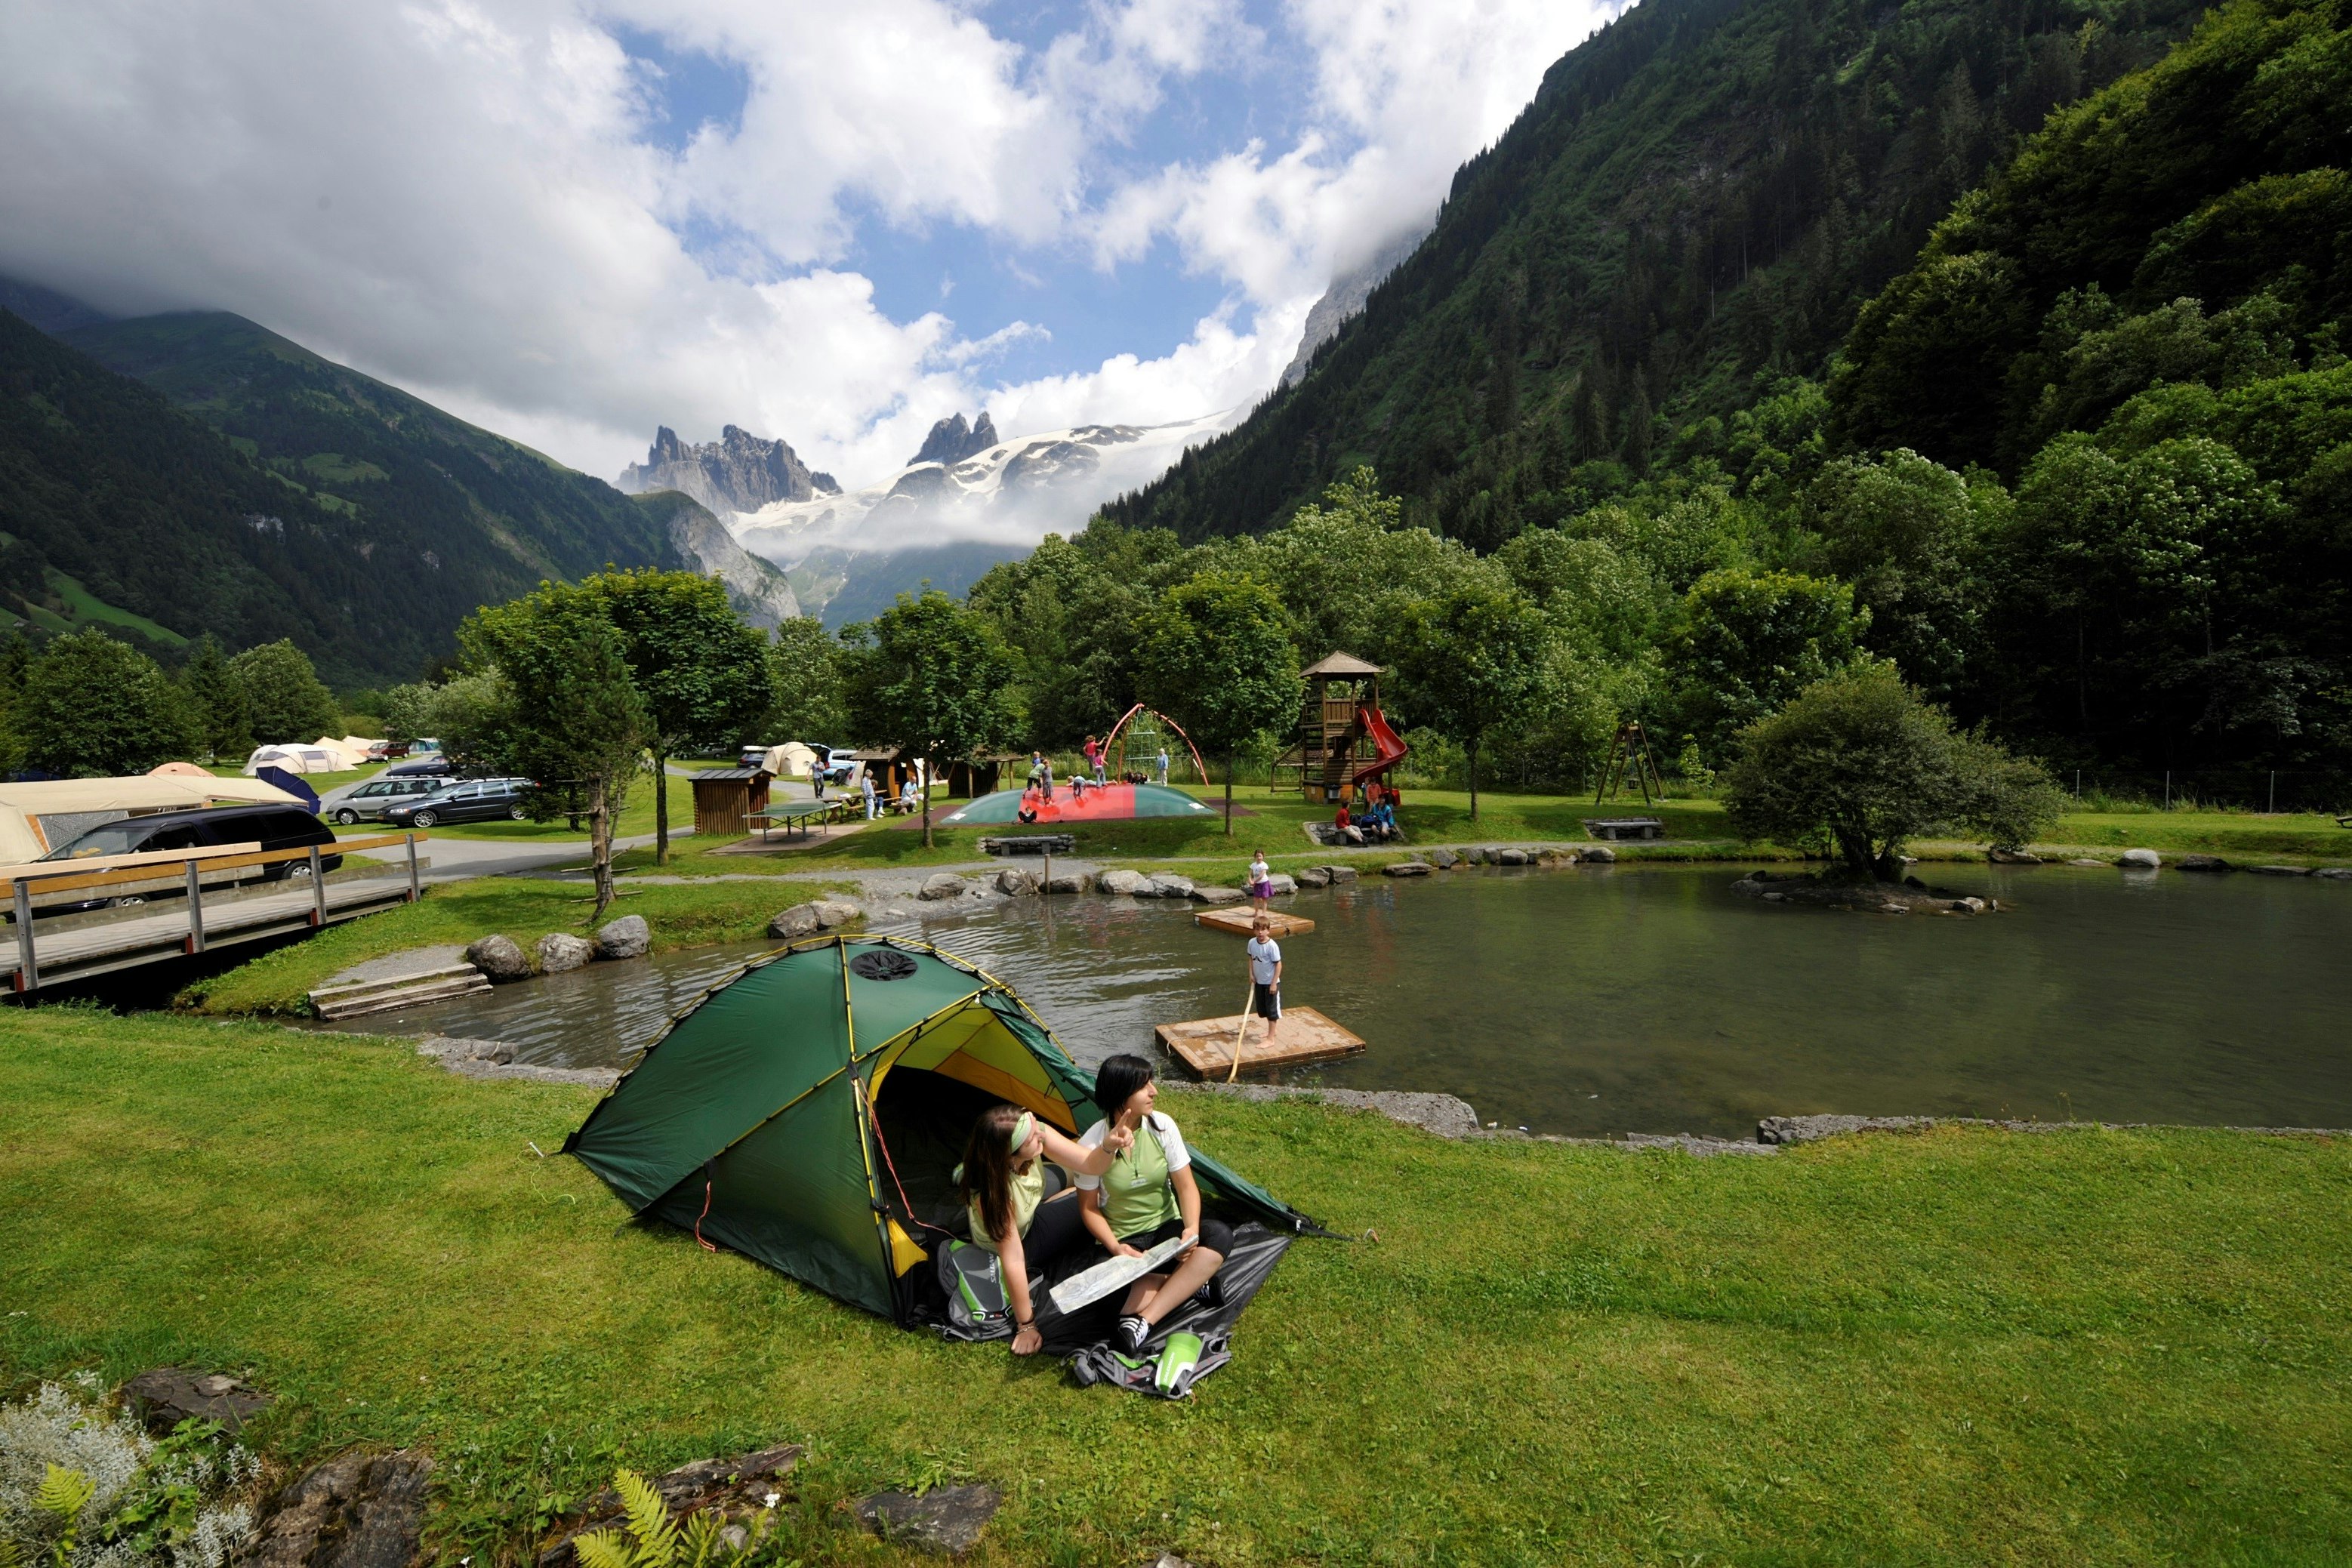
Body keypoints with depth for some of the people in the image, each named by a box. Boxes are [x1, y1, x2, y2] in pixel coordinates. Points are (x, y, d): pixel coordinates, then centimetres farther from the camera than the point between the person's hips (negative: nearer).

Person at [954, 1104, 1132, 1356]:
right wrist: (1026, 1326, -26)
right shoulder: (991, 1191, -41)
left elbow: (1091, 1165, -22)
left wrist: (1109, 1146, -44)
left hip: (1029, 1218, 6)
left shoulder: (1037, 1133, -28)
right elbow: (1013, 1259, -34)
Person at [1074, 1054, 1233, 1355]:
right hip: (1123, 1238, -3)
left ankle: (1143, 1320, -29)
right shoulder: (1092, 1143, -17)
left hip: (1166, 1226, 3)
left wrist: (1191, 1228, -25)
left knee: (1220, 1235, -28)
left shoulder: (1162, 1126, -11)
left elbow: (1186, 1185, -6)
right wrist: (1114, 1247, -22)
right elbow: (1088, 1207, -6)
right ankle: (1193, 1283, -14)